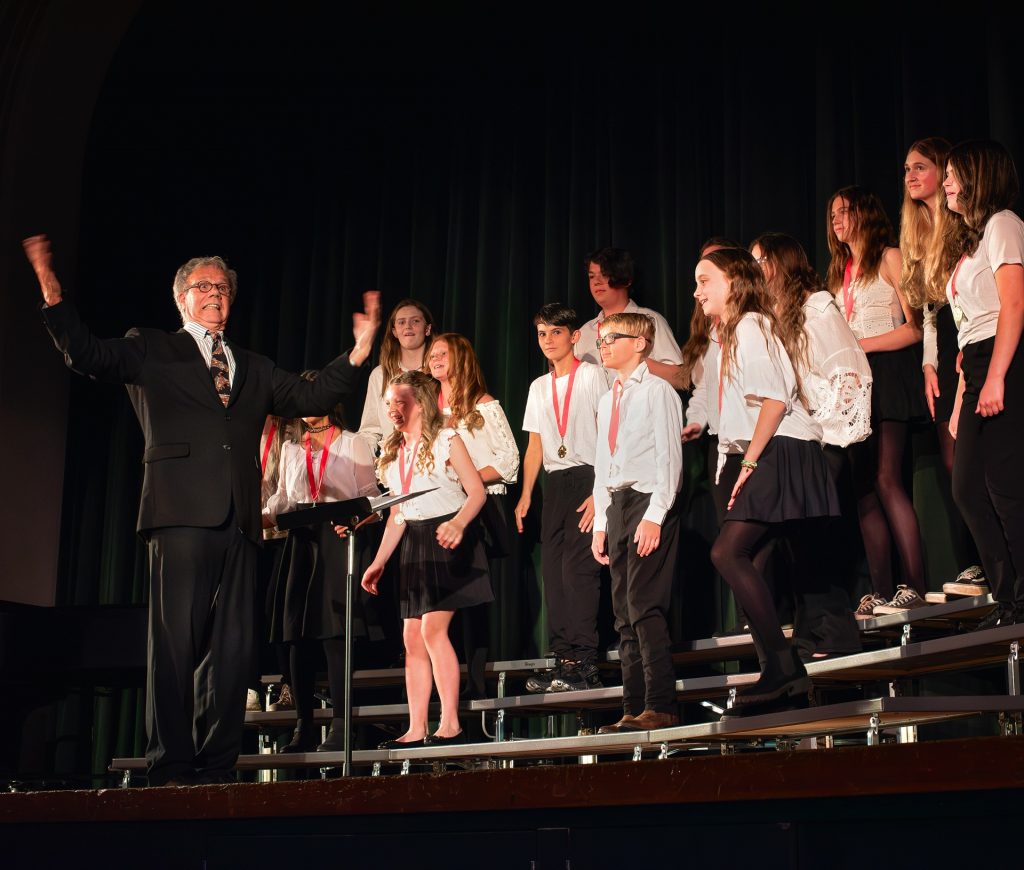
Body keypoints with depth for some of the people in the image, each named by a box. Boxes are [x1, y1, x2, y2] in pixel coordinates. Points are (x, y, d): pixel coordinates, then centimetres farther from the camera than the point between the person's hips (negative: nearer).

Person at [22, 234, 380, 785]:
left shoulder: (253, 369, 26)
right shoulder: (150, 351, 14)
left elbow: (312, 398, 18)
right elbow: (85, 355, 0)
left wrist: (360, 348, 9)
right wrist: (52, 290, -11)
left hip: (238, 519, 4)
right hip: (182, 514, -4)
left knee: (233, 648, 1)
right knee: (176, 643, -8)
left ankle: (216, 766, 6)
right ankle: (171, 769, -4)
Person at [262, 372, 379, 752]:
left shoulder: (352, 444, 7)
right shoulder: (290, 449, 20)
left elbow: (371, 495, 3)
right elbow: (282, 498, 21)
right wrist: (264, 516, 1)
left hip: (338, 541, -4)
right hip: (299, 542, 4)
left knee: (333, 632, -11)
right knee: (297, 634, 0)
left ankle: (339, 726, -10)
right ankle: (303, 727, 6)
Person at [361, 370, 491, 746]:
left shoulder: (445, 439, -5)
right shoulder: (393, 452, 15)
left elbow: (477, 491, -10)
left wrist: (458, 523, -28)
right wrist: (379, 562, 13)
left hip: (448, 541, -7)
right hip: (413, 543, 7)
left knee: (432, 628, -18)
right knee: (412, 638, 4)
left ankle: (451, 725, -13)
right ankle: (416, 730, 7)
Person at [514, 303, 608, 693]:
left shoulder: (592, 375, -2)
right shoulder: (539, 387, 17)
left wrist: (600, 491, -16)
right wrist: (525, 495, 10)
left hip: (587, 478, -7)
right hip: (554, 485, 7)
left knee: (578, 569, -13)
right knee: (553, 571, 4)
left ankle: (584, 664, -11)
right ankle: (564, 658, 10)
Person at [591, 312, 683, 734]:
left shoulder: (657, 391, -4)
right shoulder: (607, 401, 19)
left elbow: (670, 459, -11)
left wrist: (654, 516, -17)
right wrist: (601, 522, 15)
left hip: (649, 506, -8)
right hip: (616, 506, 8)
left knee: (645, 607, -13)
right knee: (624, 614, 7)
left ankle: (660, 707, -11)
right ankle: (634, 709, 10)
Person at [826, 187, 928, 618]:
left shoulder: (889, 259, -1)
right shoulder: (841, 272, 21)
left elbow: (915, 327, -8)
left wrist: (861, 345, -13)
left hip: (886, 372, -7)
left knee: (885, 480, -16)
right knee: (864, 487, 0)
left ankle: (914, 586, -13)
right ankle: (881, 593, 0)